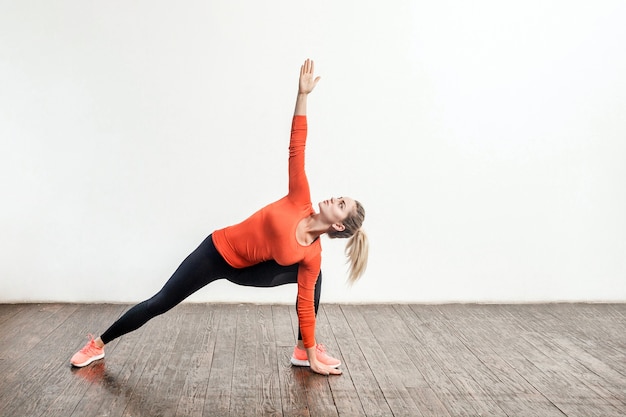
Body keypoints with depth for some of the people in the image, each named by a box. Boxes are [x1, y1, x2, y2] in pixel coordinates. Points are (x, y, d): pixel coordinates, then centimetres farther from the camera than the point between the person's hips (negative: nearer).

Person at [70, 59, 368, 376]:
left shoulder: (311, 255, -16)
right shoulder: (300, 202, -21)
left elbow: (305, 305, -9)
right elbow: (296, 148, -23)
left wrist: (313, 356, -9)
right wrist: (302, 95, -29)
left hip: (242, 270, 2)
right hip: (216, 251, -1)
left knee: (312, 277, -11)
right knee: (159, 303, 2)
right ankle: (98, 344, 24)